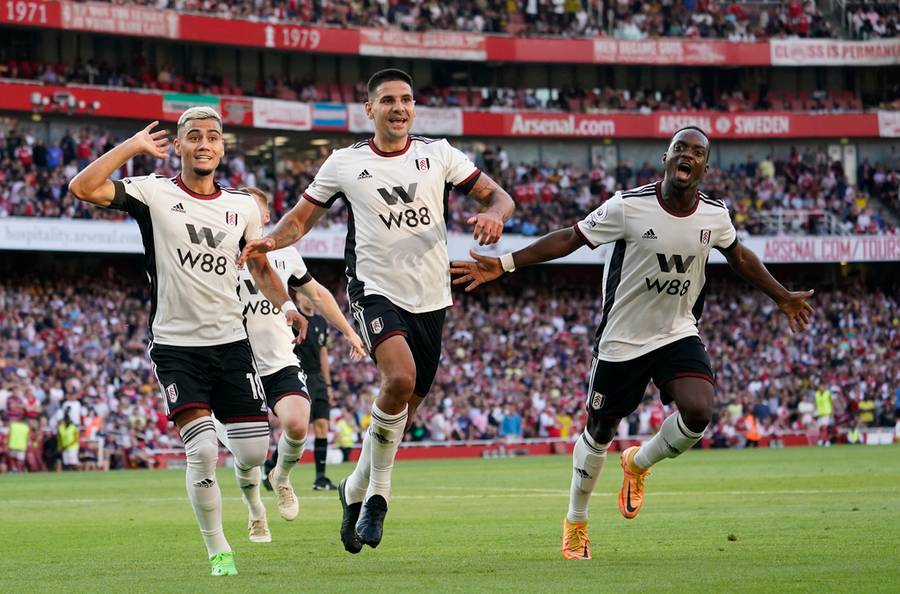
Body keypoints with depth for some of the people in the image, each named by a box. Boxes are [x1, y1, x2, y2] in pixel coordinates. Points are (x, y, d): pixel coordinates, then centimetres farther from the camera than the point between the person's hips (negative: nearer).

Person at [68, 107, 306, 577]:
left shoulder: (242, 207, 7)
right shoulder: (153, 193, -5)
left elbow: (259, 266, 22)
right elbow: (82, 188, -18)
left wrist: (285, 304, 4)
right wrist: (132, 146, -12)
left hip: (231, 343, 4)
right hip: (176, 345, -4)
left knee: (254, 452, 1)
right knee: (203, 451, -16)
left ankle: (247, 486, 39)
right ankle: (218, 550, 1)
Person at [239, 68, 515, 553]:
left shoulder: (438, 154, 5)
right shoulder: (345, 163, 3)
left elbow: (498, 196, 5)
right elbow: (301, 217, 10)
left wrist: (493, 214, -19)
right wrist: (270, 240, -11)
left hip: (430, 299, 3)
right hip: (376, 290, -3)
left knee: (402, 412, 8)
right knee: (400, 378, -29)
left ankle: (356, 491, 31)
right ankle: (378, 492, -13)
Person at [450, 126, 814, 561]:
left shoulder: (714, 215, -6)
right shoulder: (629, 206, -17)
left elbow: (740, 257, 15)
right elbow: (570, 238, -10)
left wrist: (784, 298, 25)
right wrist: (504, 264, -15)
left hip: (678, 334, 2)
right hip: (621, 341, -2)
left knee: (698, 411, -23)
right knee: (599, 432, 9)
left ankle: (639, 464, 10)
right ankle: (576, 521, 35)